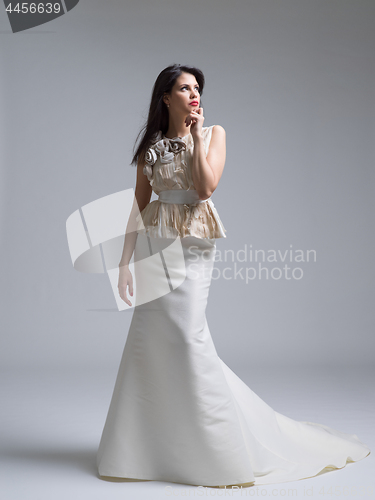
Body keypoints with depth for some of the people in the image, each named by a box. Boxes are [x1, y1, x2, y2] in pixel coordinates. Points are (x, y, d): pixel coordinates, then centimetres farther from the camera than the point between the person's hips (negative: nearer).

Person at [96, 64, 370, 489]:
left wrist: (196, 135, -6)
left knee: (187, 335, -10)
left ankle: (221, 445, 6)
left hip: (191, 245, -3)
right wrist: (125, 261, 5)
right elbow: (139, 207, 9)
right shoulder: (151, 146, 12)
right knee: (149, 337, 2)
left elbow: (206, 186, -12)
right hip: (154, 244, 3)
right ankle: (151, 443, 18)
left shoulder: (213, 133, 5)